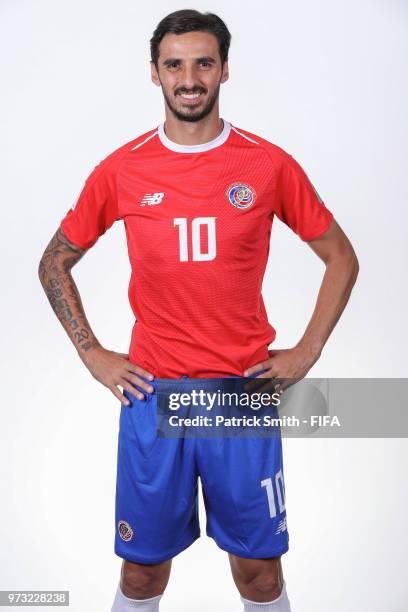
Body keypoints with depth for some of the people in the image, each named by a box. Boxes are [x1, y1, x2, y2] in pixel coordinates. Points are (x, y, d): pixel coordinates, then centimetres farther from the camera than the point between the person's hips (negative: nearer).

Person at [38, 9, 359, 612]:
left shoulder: (269, 164, -3)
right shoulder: (121, 170, -1)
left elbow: (341, 258, 7)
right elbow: (54, 262, 10)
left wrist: (307, 351, 0)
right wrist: (92, 354, 2)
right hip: (151, 391, 1)